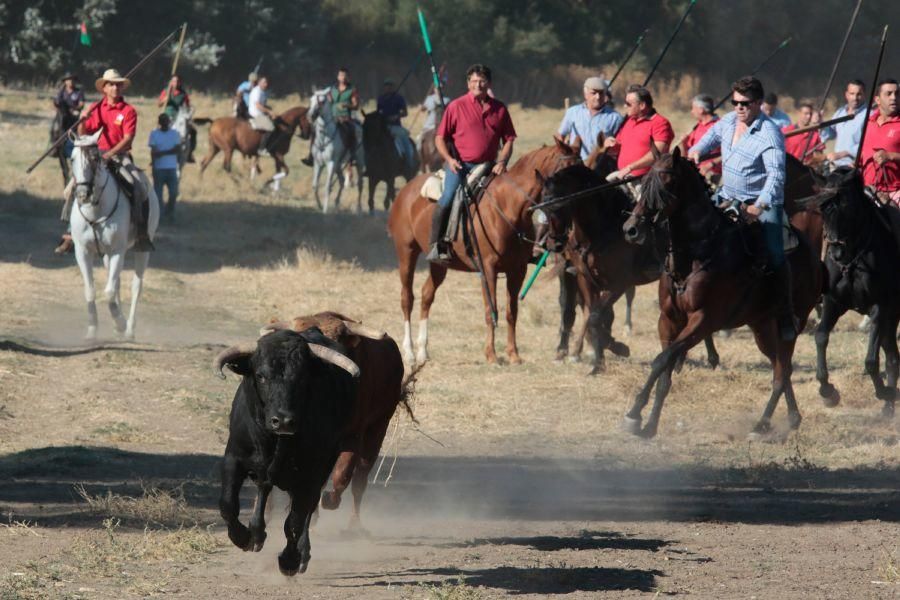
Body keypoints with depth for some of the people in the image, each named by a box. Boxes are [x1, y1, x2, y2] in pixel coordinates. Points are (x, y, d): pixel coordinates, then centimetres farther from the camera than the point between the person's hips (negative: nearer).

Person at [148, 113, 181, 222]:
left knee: (174, 192, -3)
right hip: (159, 168, -2)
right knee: (158, 192, -2)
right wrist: (153, 167, -11)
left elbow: (178, 149, -4)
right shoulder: (154, 134, 2)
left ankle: (170, 212, 15)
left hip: (172, 168, 2)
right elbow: (153, 152, -3)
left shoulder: (174, 134, 7)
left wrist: (163, 153, -15)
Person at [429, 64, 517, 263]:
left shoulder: (499, 109, 9)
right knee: (448, 198, -24)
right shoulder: (456, 106, 2)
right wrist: (449, 159, -11)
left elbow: (508, 140, 13)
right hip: (459, 164, -4)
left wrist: (502, 162, -4)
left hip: (488, 165, 4)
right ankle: (436, 245, -19)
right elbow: (440, 137, 5)